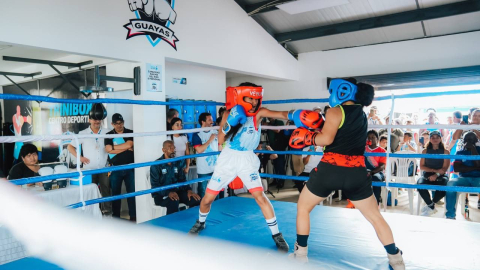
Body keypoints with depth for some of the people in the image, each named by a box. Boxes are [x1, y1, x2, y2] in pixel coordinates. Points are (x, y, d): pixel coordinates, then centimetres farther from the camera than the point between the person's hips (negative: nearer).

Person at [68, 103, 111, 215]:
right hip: (89, 170, -1)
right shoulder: (83, 134, 3)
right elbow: (70, 146, 8)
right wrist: (79, 157, -6)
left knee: (106, 192, 2)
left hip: (104, 169, 1)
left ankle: (108, 214, 10)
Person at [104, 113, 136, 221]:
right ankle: (116, 216, 18)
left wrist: (114, 146, -4)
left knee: (132, 192, 1)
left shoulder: (130, 133, 5)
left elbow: (129, 144, -12)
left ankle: (133, 216, 11)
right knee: (115, 193, 7)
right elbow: (109, 150, -10)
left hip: (130, 167, 0)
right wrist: (126, 148, -9)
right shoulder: (109, 135, 5)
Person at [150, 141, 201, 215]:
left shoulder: (178, 163, 9)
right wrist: (168, 193, -31)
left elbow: (182, 180, 10)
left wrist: (189, 190, -11)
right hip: (161, 195, -5)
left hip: (175, 191, 5)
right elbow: (155, 185, -14)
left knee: (196, 199, -17)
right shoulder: (156, 165, -8)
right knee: (173, 202, -37)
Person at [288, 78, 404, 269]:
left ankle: (301, 254, 21)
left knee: (303, 208, 16)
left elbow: (326, 139, -15)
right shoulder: (362, 115, 17)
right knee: (375, 217, 18)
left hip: (330, 169, -5)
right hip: (356, 172, 5)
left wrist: (307, 137, 0)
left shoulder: (336, 111, -3)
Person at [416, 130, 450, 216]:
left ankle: (430, 205, -11)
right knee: (420, 184, -34)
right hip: (427, 175, 1)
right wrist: (435, 170, -10)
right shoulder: (425, 151, 12)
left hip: (441, 176, -1)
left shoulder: (445, 152, 8)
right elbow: (422, 166, 5)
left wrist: (436, 175, -20)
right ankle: (432, 207, -13)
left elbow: (445, 168, -1)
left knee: (444, 186, -36)